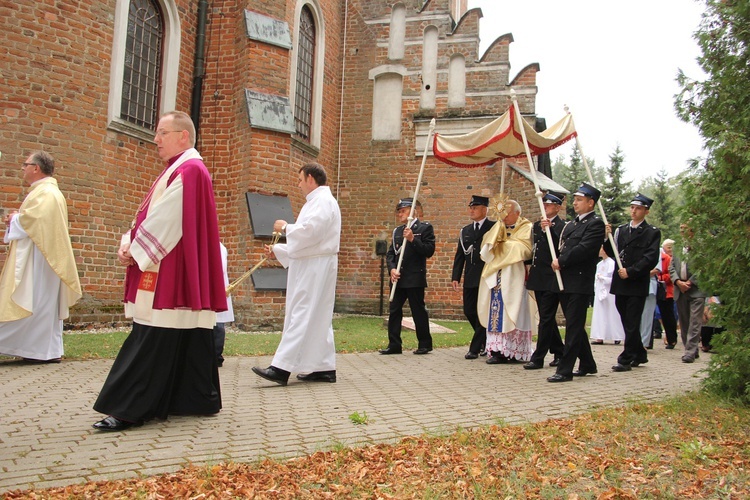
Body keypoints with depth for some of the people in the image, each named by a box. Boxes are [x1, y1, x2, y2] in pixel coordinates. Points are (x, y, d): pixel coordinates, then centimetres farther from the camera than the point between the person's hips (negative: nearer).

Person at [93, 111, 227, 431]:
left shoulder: (188, 170, -11)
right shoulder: (175, 170, 21)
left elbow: (165, 220, -18)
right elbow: (150, 214, 16)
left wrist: (136, 251, -12)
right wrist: (128, 245, 2)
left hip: (173, 272, -10)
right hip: (166, 274, 10)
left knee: (153, 341, -8)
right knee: (186, 341, 13)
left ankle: (132, 410, -5)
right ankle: (200, 399, 21)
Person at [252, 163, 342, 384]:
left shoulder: (323, 201, -10)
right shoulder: (316, 201, 22)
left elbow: (309, 231, -24)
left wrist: (285, 228, -8)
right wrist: (277, 250, 21)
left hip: (315, 267, -10)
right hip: (309, 266, 10)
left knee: (301, 316, -12)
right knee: (318, 317, 10)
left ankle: (281, 368, -14)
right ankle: (324, 368, 14)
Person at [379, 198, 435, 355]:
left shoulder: (425, 228, -1)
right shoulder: (397, 231, 16)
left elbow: (429, 251, -11)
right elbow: (390, 253, 12)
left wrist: (413, 239, -19)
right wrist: (392, 269, -5)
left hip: (415, 278, -6)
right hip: (398, 278, 6)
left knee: (418, 311, 1)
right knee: (394, 311, 4)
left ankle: (425, 344, 14)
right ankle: (394, 345, 10)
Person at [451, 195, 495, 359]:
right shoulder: (465, 230, 15)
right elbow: (460, 255, 13)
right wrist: (455, 277, 6)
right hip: (470, 279, 6)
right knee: (469, 311, 8)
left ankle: (475, 348, 5)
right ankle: (487, 342, 27)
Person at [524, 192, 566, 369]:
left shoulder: (562, 226, -8)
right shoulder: (537, 225, 15)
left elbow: (561, 247, -24)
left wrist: (549, 228, -31)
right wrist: (529, 267, 13)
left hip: (552, 279, -8)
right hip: (538, 278, 8)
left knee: (546, 318, -5)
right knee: (547, 318, 14)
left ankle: (538, 358, -2)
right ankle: (559, 353, 26)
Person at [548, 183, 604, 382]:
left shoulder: (595, 224, -7)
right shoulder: (571, 225, 19)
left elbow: (583, 249, -19)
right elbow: (562, 246, 13)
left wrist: (561, 261, -13)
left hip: (580, 282, -8)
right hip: (565, 281, 8)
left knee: (573, 326, -7)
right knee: (575, 326, 15)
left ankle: (565, 370, -6)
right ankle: (587, 364, 27)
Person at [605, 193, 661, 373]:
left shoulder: (652, 232, -2)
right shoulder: (621, 230, 13)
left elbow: (651, 259, -11)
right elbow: (613, 253, 10)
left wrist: (630, 271, -16)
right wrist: (608, 238, -6)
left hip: (638, 284, -5)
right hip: (620, 283, 6)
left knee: (632, 324, -4)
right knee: (628, 323, 13)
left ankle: (626, 359, 0)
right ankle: (639, 354, 28)